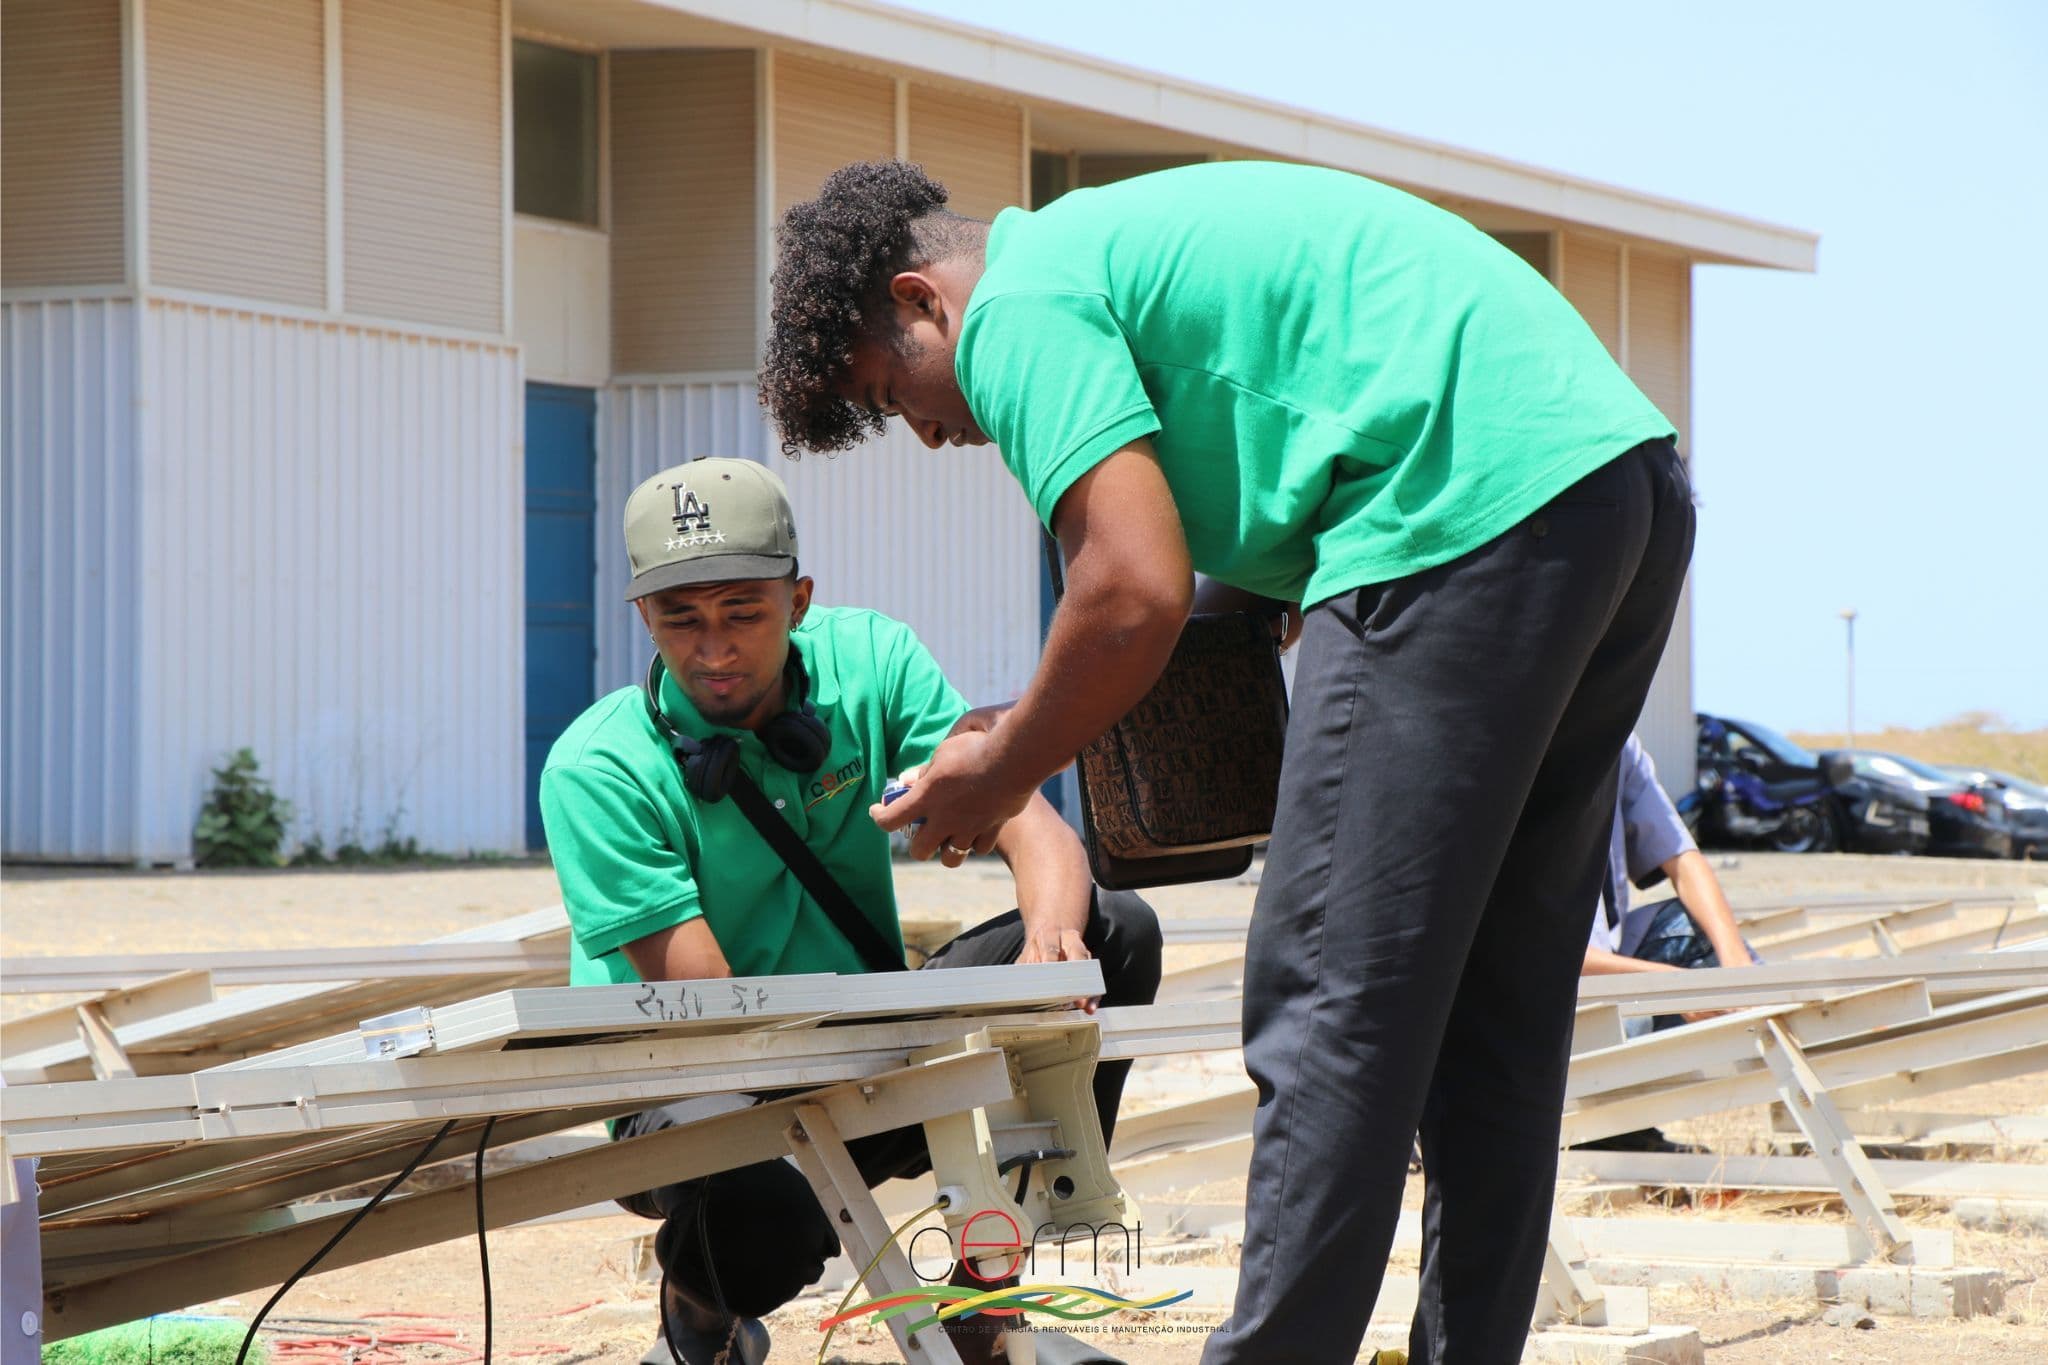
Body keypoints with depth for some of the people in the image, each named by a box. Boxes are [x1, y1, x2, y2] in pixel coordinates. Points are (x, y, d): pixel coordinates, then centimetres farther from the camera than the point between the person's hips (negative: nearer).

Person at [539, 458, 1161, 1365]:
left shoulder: (867, 662, -4)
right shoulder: (599, 770, -17)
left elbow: (1031, 827, -11)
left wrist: (1051, 933, -36)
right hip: (693, 1087, -5)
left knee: (1114, 930, -15)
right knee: (760, 1220, -41)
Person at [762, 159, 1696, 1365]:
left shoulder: (1018, 305, 0)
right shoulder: (1134, 235, 30)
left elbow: (1137, 593, -11)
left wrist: (1001, 771, 5)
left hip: (1478, 517, -10)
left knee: (1327, 1007, -6)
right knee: (1490, 1012, 14)